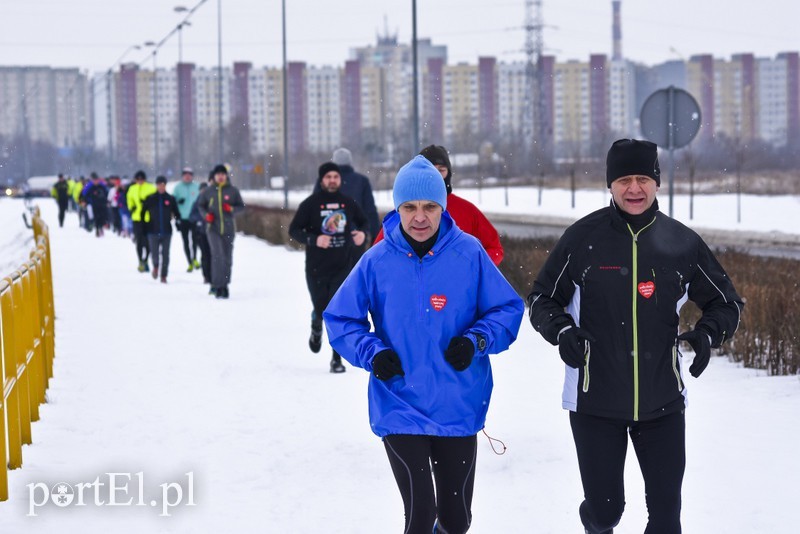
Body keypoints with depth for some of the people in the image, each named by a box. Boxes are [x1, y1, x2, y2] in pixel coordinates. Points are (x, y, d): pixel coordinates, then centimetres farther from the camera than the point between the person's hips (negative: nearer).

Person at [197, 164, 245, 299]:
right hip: (213, 228, -2)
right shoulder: (208, 191, 5)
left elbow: (241, 206, 8)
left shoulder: (233, 191, 4)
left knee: (227, 258, 7)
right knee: (217, 255, -18)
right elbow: (200, 204, 16)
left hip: (228, 229, 2)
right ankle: (217, 285, -16)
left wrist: (231, 208, -12)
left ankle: (224, 286, 20)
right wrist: (206, 215, -3)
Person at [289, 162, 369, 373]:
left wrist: (362, 233, -6)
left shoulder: (348, 203, 2)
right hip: (316, 268, -1)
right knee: (321, 310, 9)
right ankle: (316, 329, 47)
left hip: (343, 267, 1)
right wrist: (314, 239, -22)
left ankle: (337, 359, -2)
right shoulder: (310, 204, -5)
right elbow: (294, 229, -4)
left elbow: (364, 221, 18)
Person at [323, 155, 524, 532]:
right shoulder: (377, 261, -5)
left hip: (459, 408, 1)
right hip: (400, 411, -1)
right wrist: (372, 353, -12)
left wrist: (477, 341, -15)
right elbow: (340, 319, 4)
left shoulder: (469, 253, -5)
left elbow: (508, 309, 2)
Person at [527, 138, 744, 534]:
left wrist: (707, 334, -11)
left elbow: (726, 303, 10)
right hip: (594, 401, -1)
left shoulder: (682, 242, -1)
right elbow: (542, 299, 4)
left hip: (663, 402, 1)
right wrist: (562, 331, -16)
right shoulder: (582, 238, -6)